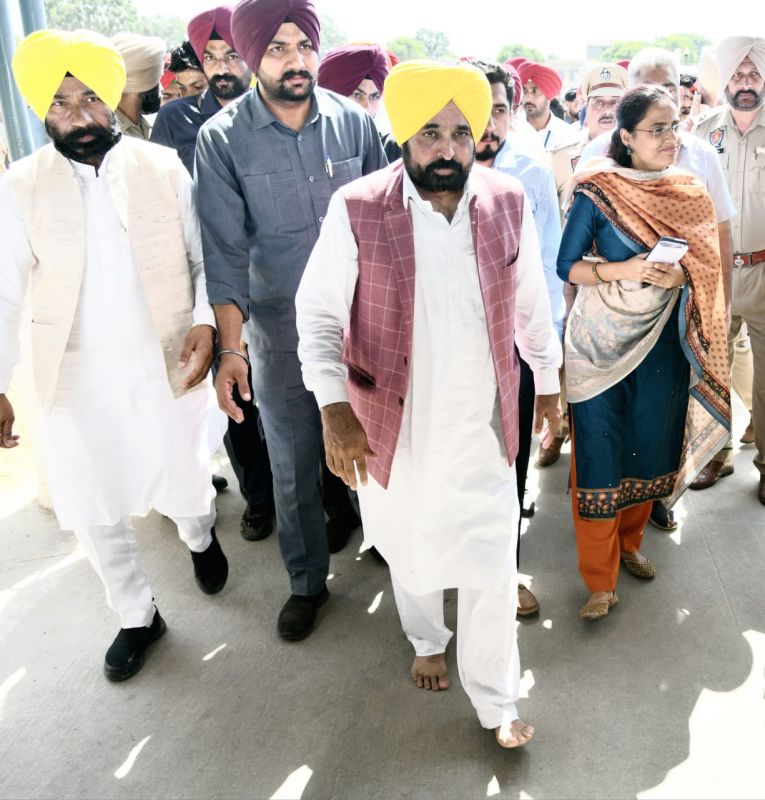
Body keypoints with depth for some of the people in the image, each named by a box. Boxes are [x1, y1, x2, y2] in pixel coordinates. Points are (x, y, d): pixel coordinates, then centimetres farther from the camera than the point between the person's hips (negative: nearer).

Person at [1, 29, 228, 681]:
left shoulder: (165, 168, -2)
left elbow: (205, 257, 3)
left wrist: (205, 321, -13)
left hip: (166, 368, -1)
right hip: (76, 379, 1)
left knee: (185, 483, 13)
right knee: (94, 507, 11)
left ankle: (200, 538, 51)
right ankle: (137, 615, 35)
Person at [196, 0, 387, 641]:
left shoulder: (354, 122, -3)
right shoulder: (222, 139, -8)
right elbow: (225, 250, -10)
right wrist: (230, 348, -18)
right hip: (280, 332, -1)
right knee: (293, 467, 9)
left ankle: (357, 507, 49)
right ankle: (308, 581, 30)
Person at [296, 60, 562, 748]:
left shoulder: (510, 204, -4)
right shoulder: (357, 210, -13)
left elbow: (531, 304, 8)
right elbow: (318, 314, -8)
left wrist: (547, 381, 17)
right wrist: (335, 408, -18)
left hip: (483, 427, 2)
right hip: (394, 426, -1)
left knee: (492, 565, 8)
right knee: (409, 549, 20)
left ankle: (496, 701, 32)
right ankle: (427, 640, 53)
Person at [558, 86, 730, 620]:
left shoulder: (692, 194, 6)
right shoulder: (597, 191, -6)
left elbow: (706, 265, 10)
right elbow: (567, 266, -6)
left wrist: (681, 275, -12)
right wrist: (623, 270, -21)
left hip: (662, 339, 4)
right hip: (601, 340, -4)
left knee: (652, 445, 11)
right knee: (600, 453, -2)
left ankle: (628, 543, 36)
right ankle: (600, 580, 11)